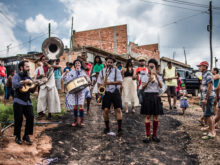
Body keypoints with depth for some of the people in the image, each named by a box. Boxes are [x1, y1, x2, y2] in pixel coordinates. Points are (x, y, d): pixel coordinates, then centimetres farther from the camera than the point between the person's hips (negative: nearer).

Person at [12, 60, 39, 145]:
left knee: (30, 117, -3)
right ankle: (17, 137, 17)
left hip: (27, 101, 5)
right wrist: (24, 82, -23)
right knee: (19, 119, -1)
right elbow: (14, 85, -23)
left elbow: (32, 91, 13)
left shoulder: (29, 78, 14)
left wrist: (35, 85, -3)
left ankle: (26, 136, 11)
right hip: (18, 101, -5)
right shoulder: (17, 76, -2)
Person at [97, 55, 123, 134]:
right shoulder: (102, 71, 11)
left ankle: (119, 128, -2)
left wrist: (110, 83, -15)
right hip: (106, 92, 1)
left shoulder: (117, 71, 4)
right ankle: (107, 127, 14)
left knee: (118, 109, -8)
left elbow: (120, 82, -5)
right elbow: (99, 82, 16)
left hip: (115, 92, -1)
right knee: (106, 110, -3)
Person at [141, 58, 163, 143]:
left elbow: (161, 86, -9)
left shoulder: (159, 77, 8)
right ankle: (148, 136, 5)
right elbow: (143, 87, -6)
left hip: (156, 96, 2)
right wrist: (148, 81, -22)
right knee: (148, 116, -1)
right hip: (147, 96, -2)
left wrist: (156, 77, -21)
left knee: (156, 116, 4)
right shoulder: (145, 77, 4)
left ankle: (154, 135, 14)